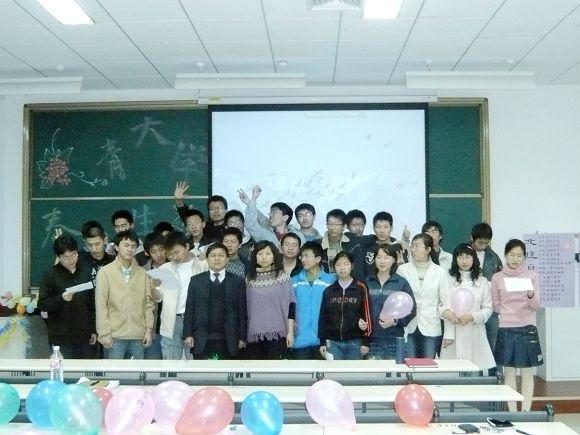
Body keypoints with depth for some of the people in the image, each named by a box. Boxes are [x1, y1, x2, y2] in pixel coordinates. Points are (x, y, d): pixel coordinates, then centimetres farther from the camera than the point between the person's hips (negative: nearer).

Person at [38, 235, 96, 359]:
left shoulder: (86, 273, 9)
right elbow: (42, 305, -6)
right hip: (61, 338, -3)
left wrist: (94, 330, 11)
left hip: (85, 336, 4)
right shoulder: (51, 275, -2)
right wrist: (61, 299, -23)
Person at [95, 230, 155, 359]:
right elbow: (101, 305, -4)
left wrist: (149, 329, 3)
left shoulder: (142, 273, 7)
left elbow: (148, 302, 8)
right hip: (114, 336, -3)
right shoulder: (105, 272, -2)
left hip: (138, 335, 3)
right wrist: (104, 333, -8)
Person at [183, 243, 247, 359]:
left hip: (227, 341, 0)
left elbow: (242, 311, 4)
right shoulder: (196, 280, 8)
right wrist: (188, 335, -2)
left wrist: (242, 337, -1)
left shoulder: (238, 282, 5)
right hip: (202, 339, 1)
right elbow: (189, 309, 6)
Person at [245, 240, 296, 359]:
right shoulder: (249, 278, 8)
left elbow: (291, 304, 0)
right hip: (254, 334, 2)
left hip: (277, 333, -2)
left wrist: (290, 332, -5)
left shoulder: (282, 276, 2)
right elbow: (244, 306, 12)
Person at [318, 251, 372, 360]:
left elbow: (366, 314, -1)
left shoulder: (360, 289, -1)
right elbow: (323, 317, 8)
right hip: (333, 343, 2)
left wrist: (365, 342, -4)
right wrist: (322, 342, 4)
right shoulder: (328, 291, 5)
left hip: (355, 343, -2)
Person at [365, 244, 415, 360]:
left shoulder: (401, 283, 2)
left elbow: (412, 311, 1)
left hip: (395, 340, -1)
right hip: (372, 340, 1)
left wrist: (395, 321, -13)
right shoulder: (367, 282, 6)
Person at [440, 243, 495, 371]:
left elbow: (488, 308, 6)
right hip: (454, 332, -1)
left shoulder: (482, 281, 8)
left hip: (475, 333, 1)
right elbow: (443, 305, 1)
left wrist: (472, 317, -9)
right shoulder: (449, 280, 3)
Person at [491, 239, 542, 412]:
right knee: (509, 372, 4)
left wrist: (531, 296, -21)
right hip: (506, 330, 0)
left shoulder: (531, 276, 2)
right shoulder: (497, 277, 3)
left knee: (527, 373, 1)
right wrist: (508, 312, -4)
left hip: (527, 329, 0)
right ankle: (512, 412, 10)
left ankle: (526, 411, 6)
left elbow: (536, 306, -2)